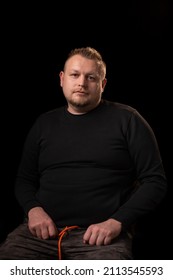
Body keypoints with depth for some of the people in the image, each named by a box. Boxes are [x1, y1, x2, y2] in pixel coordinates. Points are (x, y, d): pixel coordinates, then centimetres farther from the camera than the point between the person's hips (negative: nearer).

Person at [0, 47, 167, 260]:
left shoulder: (126, 119, 5)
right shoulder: (44, 123, 17)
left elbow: (155, 180, 1)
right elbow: (24, 179, 22)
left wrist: (117, 222, -11)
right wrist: (33, 209, -1)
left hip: (100, 232, -2)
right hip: (44, 229, 3)